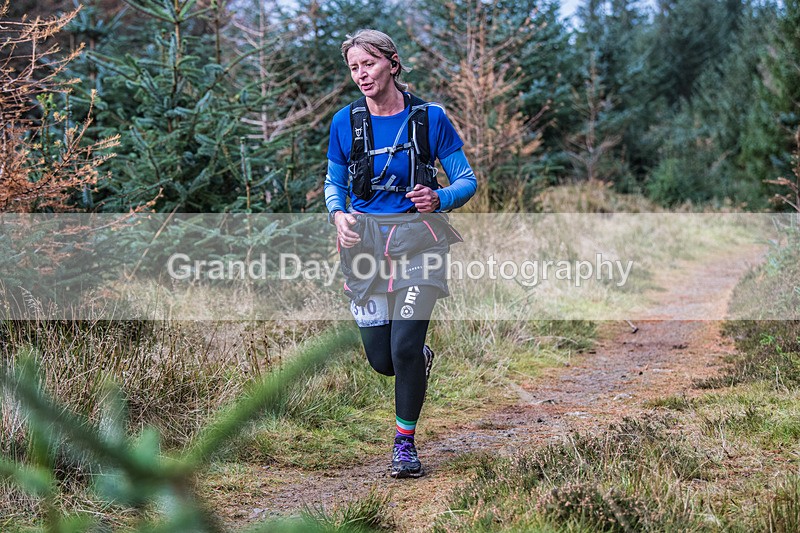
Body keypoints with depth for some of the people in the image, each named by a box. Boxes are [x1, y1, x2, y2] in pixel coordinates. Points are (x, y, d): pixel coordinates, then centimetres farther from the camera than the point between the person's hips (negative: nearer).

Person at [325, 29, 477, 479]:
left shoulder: (430, 118, -4)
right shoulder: (346, 122, 3)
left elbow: (467, 180, 1)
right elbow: (334, 183, 14)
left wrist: (439, 199, -21)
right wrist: (339, 215, -7)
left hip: (417, 239, -3)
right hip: (365, 240, 3)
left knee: (404, 347, -15)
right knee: (381, 359, 2)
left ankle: (405, 444, 5)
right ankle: (421, 357, 40)